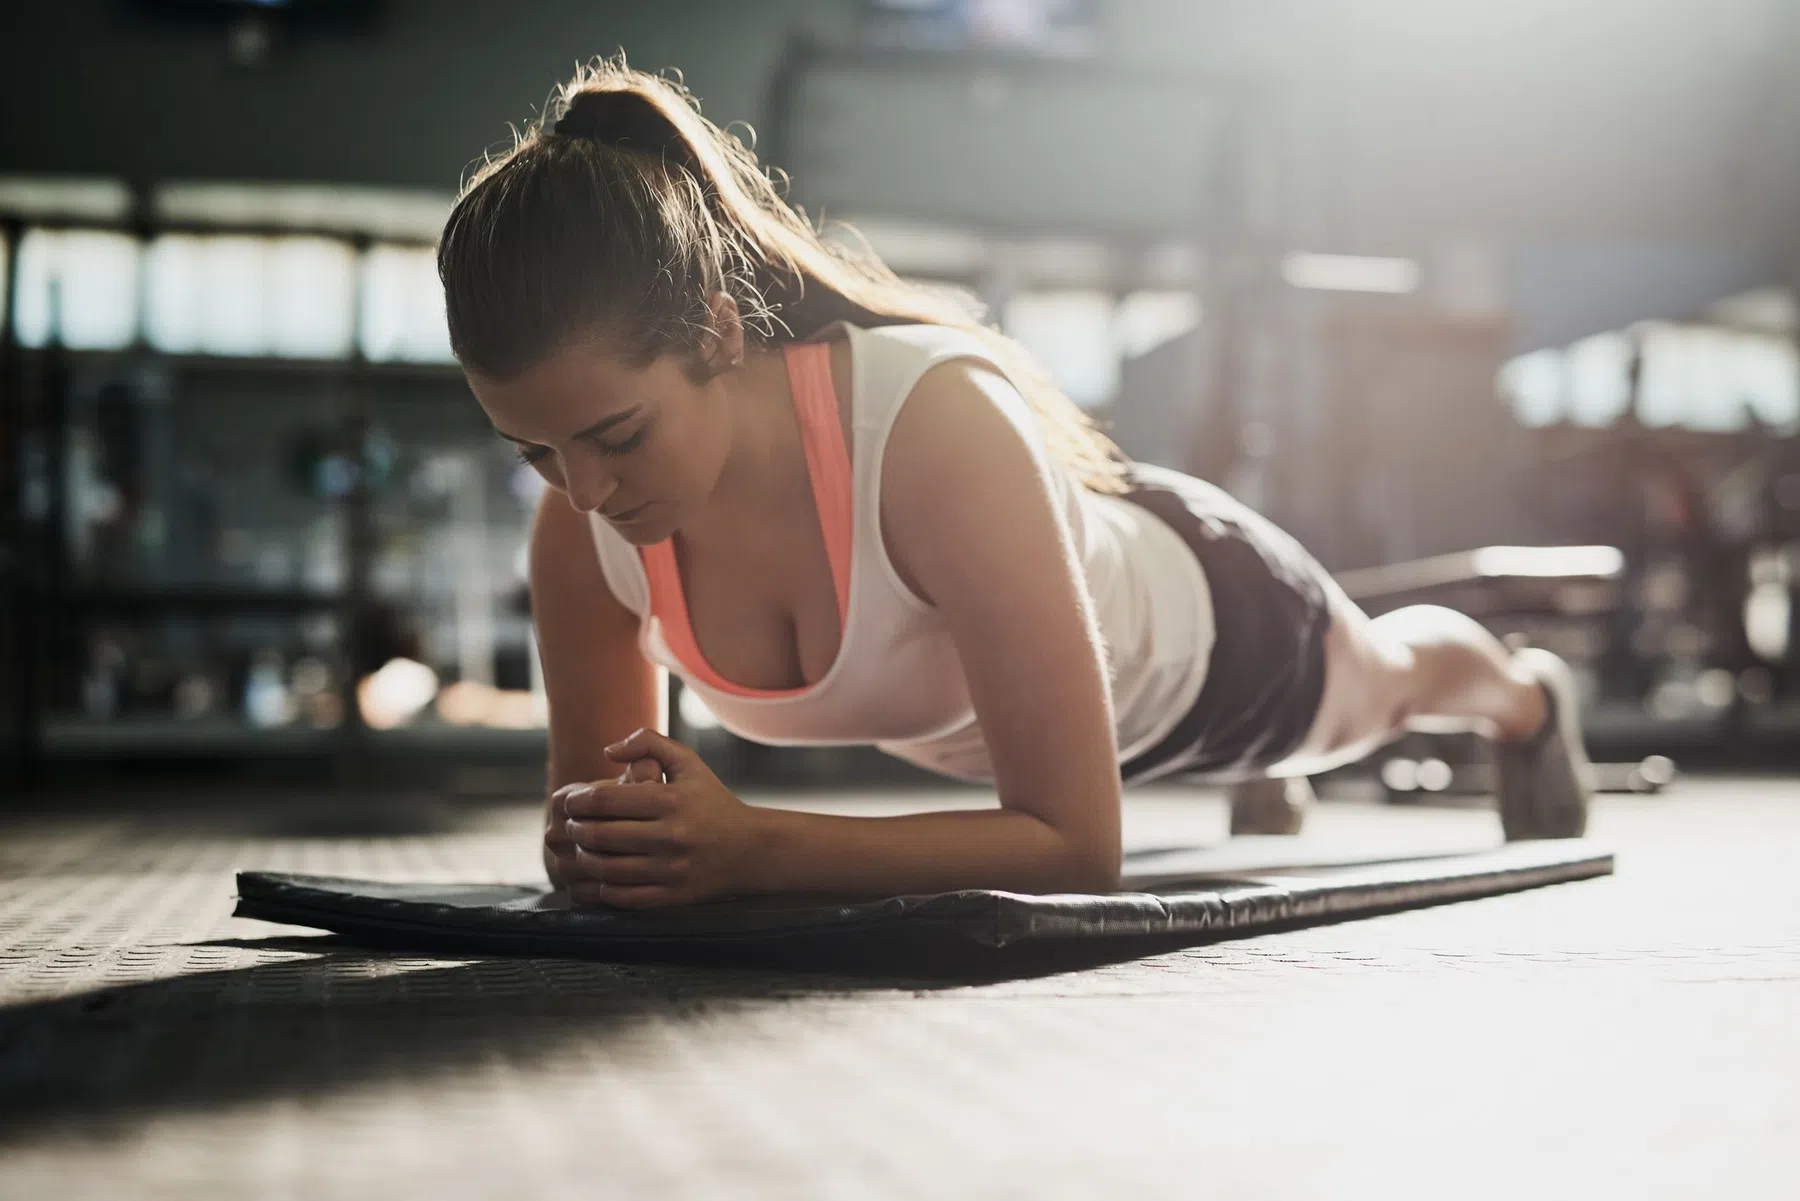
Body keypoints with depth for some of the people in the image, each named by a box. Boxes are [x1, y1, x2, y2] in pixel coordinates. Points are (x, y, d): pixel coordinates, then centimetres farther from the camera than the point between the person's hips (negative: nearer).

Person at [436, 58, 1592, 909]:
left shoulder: (936, 428, -48)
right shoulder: (579, 534, -33)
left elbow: (1077, 846, -45)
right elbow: (593, 794, -17)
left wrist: (749, 848, -56)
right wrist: (596, 840, -42)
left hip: (1192, 613, -4)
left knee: (1387, 677, 32)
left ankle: (1528, 696, 71)